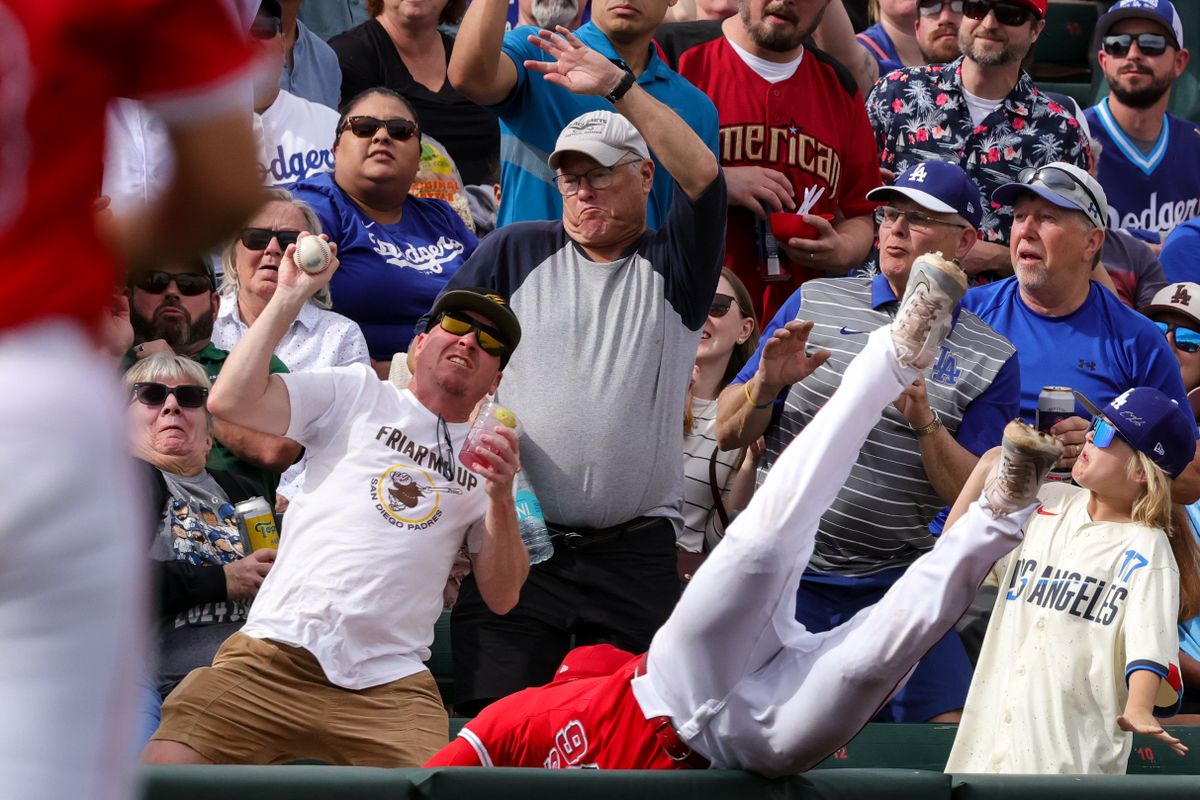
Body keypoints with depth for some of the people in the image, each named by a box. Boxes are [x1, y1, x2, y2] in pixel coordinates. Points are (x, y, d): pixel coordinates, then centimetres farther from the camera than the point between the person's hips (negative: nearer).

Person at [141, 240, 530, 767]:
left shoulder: (490, 457, 19)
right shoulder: (358, 394, 13)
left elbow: (501, 598, 12)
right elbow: (230, 402, -1)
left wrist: (501, 498, -2)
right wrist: (290, 296, 0)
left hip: (388, 686, 2)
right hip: (277, 658, -2)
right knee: (164, 767, -20)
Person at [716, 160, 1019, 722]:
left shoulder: (990, 359, 4)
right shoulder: (814, 304, 7)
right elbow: (728, 433, 7)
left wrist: (925, 424, -19)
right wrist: (766, 385, -15)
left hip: (893, 587, 0)